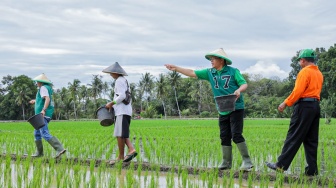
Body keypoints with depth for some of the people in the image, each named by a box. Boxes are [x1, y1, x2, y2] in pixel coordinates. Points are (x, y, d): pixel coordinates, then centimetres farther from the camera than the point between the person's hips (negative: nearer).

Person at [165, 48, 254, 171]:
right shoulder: (210, 72, 9)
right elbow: (192, 73, 9)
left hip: (236, 108, -5)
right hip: (223, 111, 6)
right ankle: (227, 163, 17)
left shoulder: (233, 71, -4)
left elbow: (244, 84, -7)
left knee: (236, 135, -11)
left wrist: (239, 90, -28)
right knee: (224, 137, 8)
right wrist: (176, 68, 3)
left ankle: (247, 162, -5)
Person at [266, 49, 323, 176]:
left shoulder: (305, 72, -8)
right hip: (316, 106, 8)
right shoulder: (319, 73, 18)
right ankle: (312, 170, 8)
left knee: (293, 137, -6)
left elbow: (298, 91, -17)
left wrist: (286, 103, -14)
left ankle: (281, 165, -3)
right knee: (311, 140, 9)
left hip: (304, 106, -8)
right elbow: (314, 90, 15)